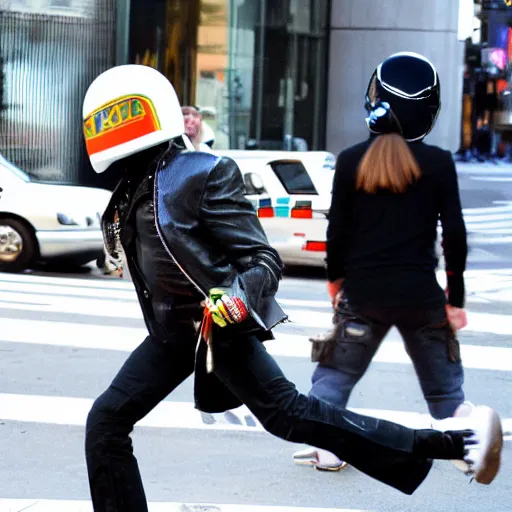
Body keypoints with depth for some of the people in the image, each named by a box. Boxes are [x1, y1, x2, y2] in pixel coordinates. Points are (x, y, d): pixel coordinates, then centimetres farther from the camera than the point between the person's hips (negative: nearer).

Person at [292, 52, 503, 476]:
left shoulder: (351, 162, -3)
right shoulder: (438, 163, -6)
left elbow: (337, 230, 0)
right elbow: (454, 233, -5)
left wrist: (335, 278, 16)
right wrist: (456, 297, 4)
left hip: (363, 293, 0)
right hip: (421, 293, 0)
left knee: (336, 372, 14)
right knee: (443, 381, 15)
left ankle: (323, 446, 2)